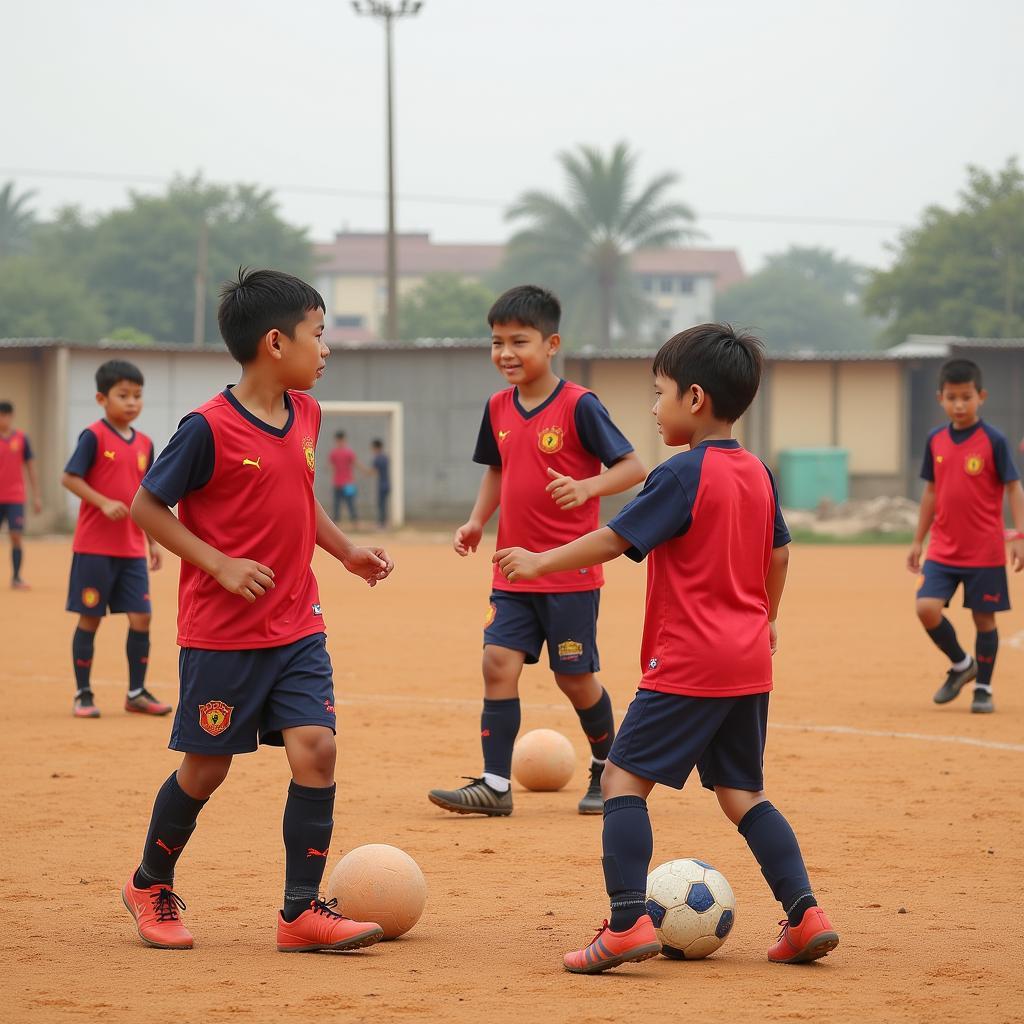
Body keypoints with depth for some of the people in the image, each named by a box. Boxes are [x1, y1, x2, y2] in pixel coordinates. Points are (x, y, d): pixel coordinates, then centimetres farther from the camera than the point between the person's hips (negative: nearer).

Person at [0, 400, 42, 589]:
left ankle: (16, 578, 2)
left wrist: (36, 497, 4)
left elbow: (31, 469, 6)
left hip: (15, 497, 0)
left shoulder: (21, 438, 2)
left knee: (16, 537, -6)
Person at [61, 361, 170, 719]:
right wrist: (104, 503, -22)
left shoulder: (144, 444, 10)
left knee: (141, 617, 1)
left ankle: (137, 692, 13)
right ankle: (83, 694, 12)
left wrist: (153, 542, 14)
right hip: (95, 547, -5)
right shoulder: (94, 436, -8)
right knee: (89, 618, 2)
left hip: (132, 549, 5)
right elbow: (69, 477, -12)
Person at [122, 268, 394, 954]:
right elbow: (147, 505, -10)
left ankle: (303, 909, -1)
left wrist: (347, 550, 13)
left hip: (298, 627, 6)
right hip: (221, 632, -5)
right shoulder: (209, 428, -16)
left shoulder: (305, 415, 5)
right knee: (207, 765, 5)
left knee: (315, 748, -8)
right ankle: (151, 885, 29)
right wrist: (220, 564, -18)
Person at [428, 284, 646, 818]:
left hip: (571, 571, -5)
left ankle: (606, 769, 28)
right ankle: (495, 785, -4)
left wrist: (585, 487, -30)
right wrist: (478, 519, 7)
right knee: (499, 661, -6)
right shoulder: (498, 408, 7)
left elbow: (632, 466, -13)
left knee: (574, 677, 4)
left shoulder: (578, 405, -13)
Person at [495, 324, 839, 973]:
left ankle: (628, 922, -16)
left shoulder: (682, 475, -14)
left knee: (625, 776, -5)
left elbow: (615, 540, -13)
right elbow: (778, 555, 21)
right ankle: (805, 912, 6)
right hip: (749, 661, 8)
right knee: (741, 792, 16)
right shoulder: (758, 474, 10)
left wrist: (540, 562, -1)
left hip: (688, 662, -8)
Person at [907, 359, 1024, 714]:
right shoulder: (935, 440, 5)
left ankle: (983, 688, 21)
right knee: (927, 607, -11)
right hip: (942, 549, 4)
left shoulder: (993, 441, -8)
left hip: (985, 551, -3)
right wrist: (918, 541, 15)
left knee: (984, 617, 5)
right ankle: (961, 665, 14)